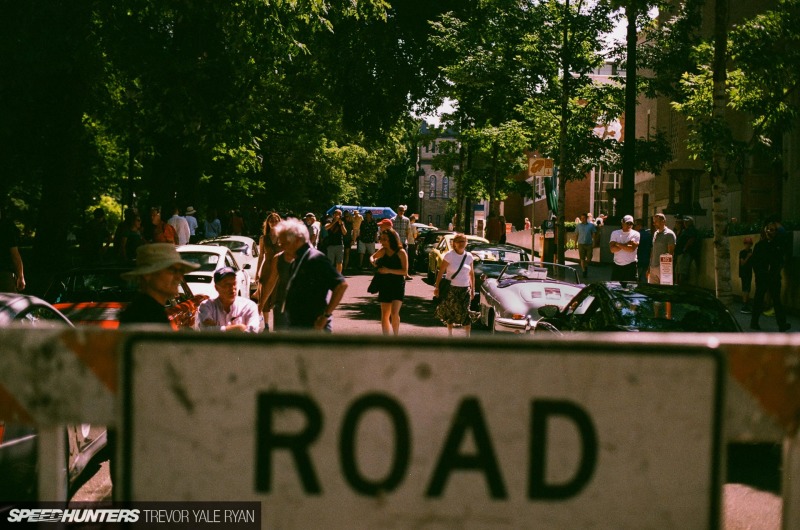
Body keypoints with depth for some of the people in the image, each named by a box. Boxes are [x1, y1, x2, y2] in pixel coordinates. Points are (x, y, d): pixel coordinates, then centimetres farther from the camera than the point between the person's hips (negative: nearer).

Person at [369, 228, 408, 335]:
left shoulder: (401, 252, -10)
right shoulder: (383, 251, 5)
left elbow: (405, 271, -16)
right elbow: (372, 257, 24)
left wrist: (389, 270, -23)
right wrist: (373, 261, 0)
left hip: (398, 286, -5)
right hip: (385, 285, 6)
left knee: (394, 313, -18)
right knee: (384, 314, 9)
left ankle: (396, 336, -2)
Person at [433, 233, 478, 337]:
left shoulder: (469, 256, 4)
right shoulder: (449, 255, -7)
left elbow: (471, 274, 12)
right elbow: (441, 272, -7)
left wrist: (472, 289, 9)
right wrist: (437, 287, -12)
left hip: (465, 289, 2)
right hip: (451, 289, -2)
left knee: (466, 314, -6)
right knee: (450, 313, 8)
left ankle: (468, 336, 0)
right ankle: (450, 335, 24)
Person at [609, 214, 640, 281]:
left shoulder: (635, 234, -1)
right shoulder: (615, 233, 5)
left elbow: (632, 249, -16)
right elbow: (612, 249, -8)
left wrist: (618, 244, -9)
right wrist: (626, 244, -13)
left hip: (630, 266, -2)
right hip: (617, 266, 2)